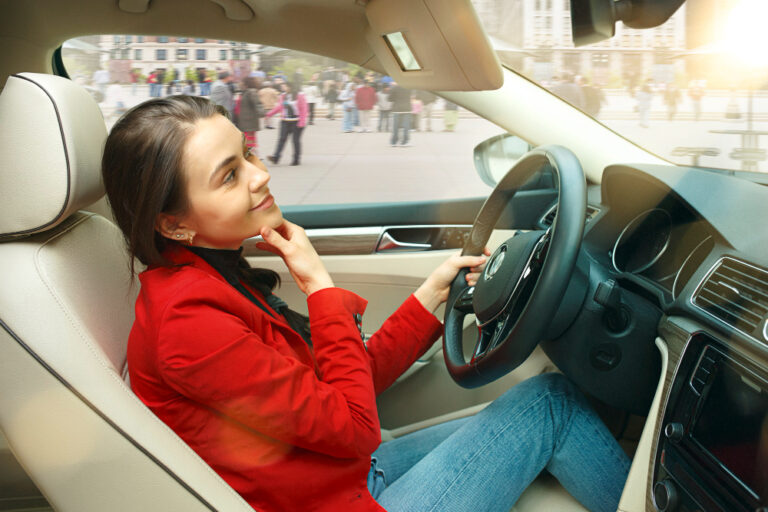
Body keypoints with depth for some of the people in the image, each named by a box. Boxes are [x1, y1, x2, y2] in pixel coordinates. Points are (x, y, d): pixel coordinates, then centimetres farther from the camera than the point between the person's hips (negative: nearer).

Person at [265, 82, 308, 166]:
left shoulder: (299, 95, -5)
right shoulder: (283, 96, 11)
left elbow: (304, 109, -7)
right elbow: (279, 107, 18)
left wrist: (302, 121, -13)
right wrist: (269, 114, 12)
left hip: (296, 122, -4)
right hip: (285, 121, 4)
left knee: (296, 140, 0)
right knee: (282, 139, -5)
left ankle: (297, 159, 10)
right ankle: (276, 157, -14)